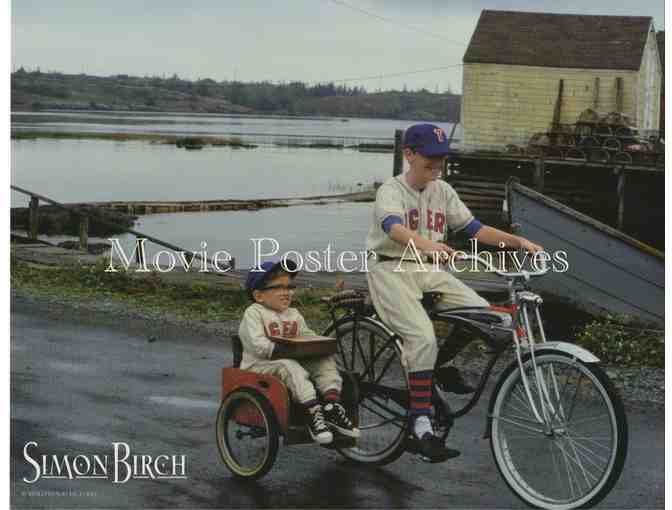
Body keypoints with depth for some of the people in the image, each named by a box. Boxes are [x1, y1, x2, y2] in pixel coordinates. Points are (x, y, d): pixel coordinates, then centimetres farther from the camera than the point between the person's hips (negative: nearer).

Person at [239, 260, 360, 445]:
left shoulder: (294, 315, 18)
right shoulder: (253, 313, -6)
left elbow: (308, 336, 18)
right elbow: (258, 346, -17)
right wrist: (284, 350, -25)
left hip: (293, 361, 7)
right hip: (260, 366, -7)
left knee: (326, 360, -10)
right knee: (289, 367, -37)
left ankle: (332, 405, -26)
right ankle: (313, 413, -44)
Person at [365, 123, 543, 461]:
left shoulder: (442, 191, 9)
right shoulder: (391, 190, -11)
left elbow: (474, 229, 6)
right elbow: (394, 227, -32)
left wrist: (518, 242, -8)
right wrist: (426, 244, -52)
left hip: (428, 271, 6)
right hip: (391, 270, -6)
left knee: (484, 314, -11)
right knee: (423, 338, -27)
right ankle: (420, 428, -23)